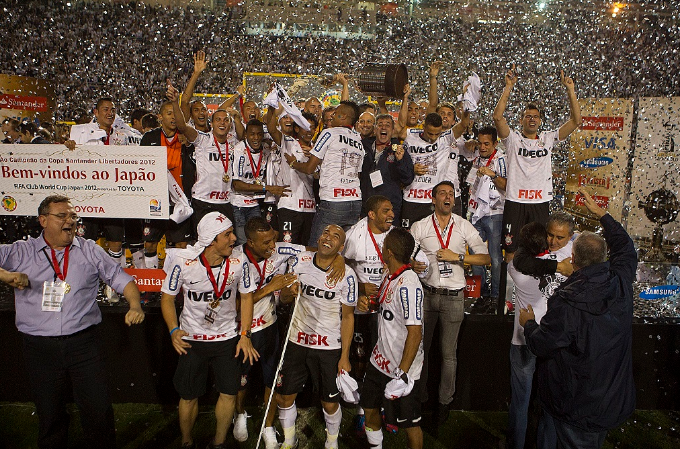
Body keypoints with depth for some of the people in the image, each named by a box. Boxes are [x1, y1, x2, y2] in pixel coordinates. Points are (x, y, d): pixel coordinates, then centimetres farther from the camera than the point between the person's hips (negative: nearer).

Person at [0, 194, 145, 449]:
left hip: (84, 344, 0)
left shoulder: (90, 251, 6)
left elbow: (121, 279, 7)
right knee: (49, 416, 15)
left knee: (98, 413, 1)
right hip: (40, 348, 1)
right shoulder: (21, 252, 4)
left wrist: (135, 305, -8)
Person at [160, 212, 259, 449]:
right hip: (192, 339, -1)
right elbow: (167, 298, -6)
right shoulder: (184, 262, -19)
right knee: (189, 396, 10)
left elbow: (246, 296, -1)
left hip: (227, 338, 2)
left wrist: (245, 334, -6)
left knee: (229, 393, 4)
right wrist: (174, 330, -19)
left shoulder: (238, 262, -14)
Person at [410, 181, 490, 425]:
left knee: (449, 353, 6)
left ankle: (445, 400, 20)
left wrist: (457, 256, -11)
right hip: (426, 294, 1)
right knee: (420, 348, 7)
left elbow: (485, 257, 0)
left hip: (453, 296, 0)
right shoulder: (419, 227, 3)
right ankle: (420, 396, 23)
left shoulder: (464, 226, 3)